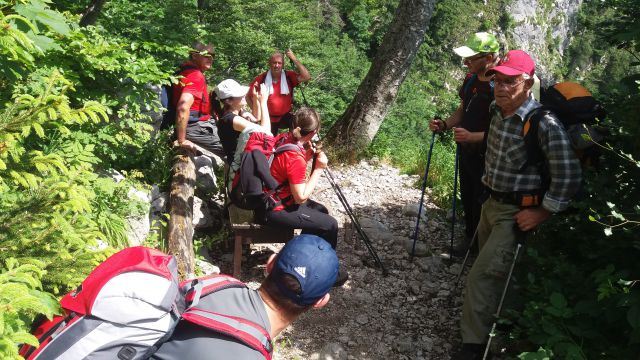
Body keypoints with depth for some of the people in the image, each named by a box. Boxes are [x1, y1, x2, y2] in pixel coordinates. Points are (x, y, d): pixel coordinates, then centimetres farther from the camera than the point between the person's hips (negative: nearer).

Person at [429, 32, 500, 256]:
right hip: (466, 151, 7)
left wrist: (472, 136, -33)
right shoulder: (471, 79, 2)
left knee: (481, 203, 6)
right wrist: (444, 125, -3)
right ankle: (470, 237, 38)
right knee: (467, 197, 19)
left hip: (485, 156, -7)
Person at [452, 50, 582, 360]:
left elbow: (568, 177, -22)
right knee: (494, 272, 21)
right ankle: (486, 331, 40)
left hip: (519, 213, -8)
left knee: (482, 276, -10)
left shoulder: (545, 124, -23)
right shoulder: (497, 112, 2)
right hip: (492, 204, 8)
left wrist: (542, 213, -17)